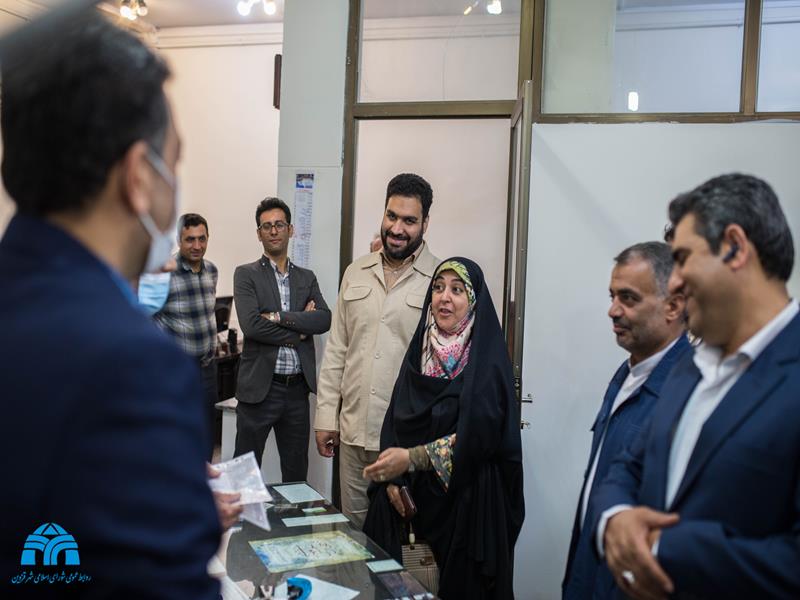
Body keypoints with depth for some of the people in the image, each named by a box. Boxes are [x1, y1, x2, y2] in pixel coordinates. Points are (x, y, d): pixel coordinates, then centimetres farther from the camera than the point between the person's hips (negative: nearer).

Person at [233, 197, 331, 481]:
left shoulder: (307, 277, 11)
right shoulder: (246, 275, -1)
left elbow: (324, 320, -5)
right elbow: (251, 325, -16)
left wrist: (279, 316, -15)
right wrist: (299, 330, -10)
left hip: (297, 389, 4)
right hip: (260, 387, -4)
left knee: (296, 472, 13)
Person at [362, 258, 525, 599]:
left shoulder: (488, 361, -9)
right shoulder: (420, 350, 8)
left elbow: (477, 436, -18)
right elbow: (394, 420, 6)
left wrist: (411, 458, -24)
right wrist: (393, 478, -7)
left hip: (467, 496, -4)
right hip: (410, 492, 5)